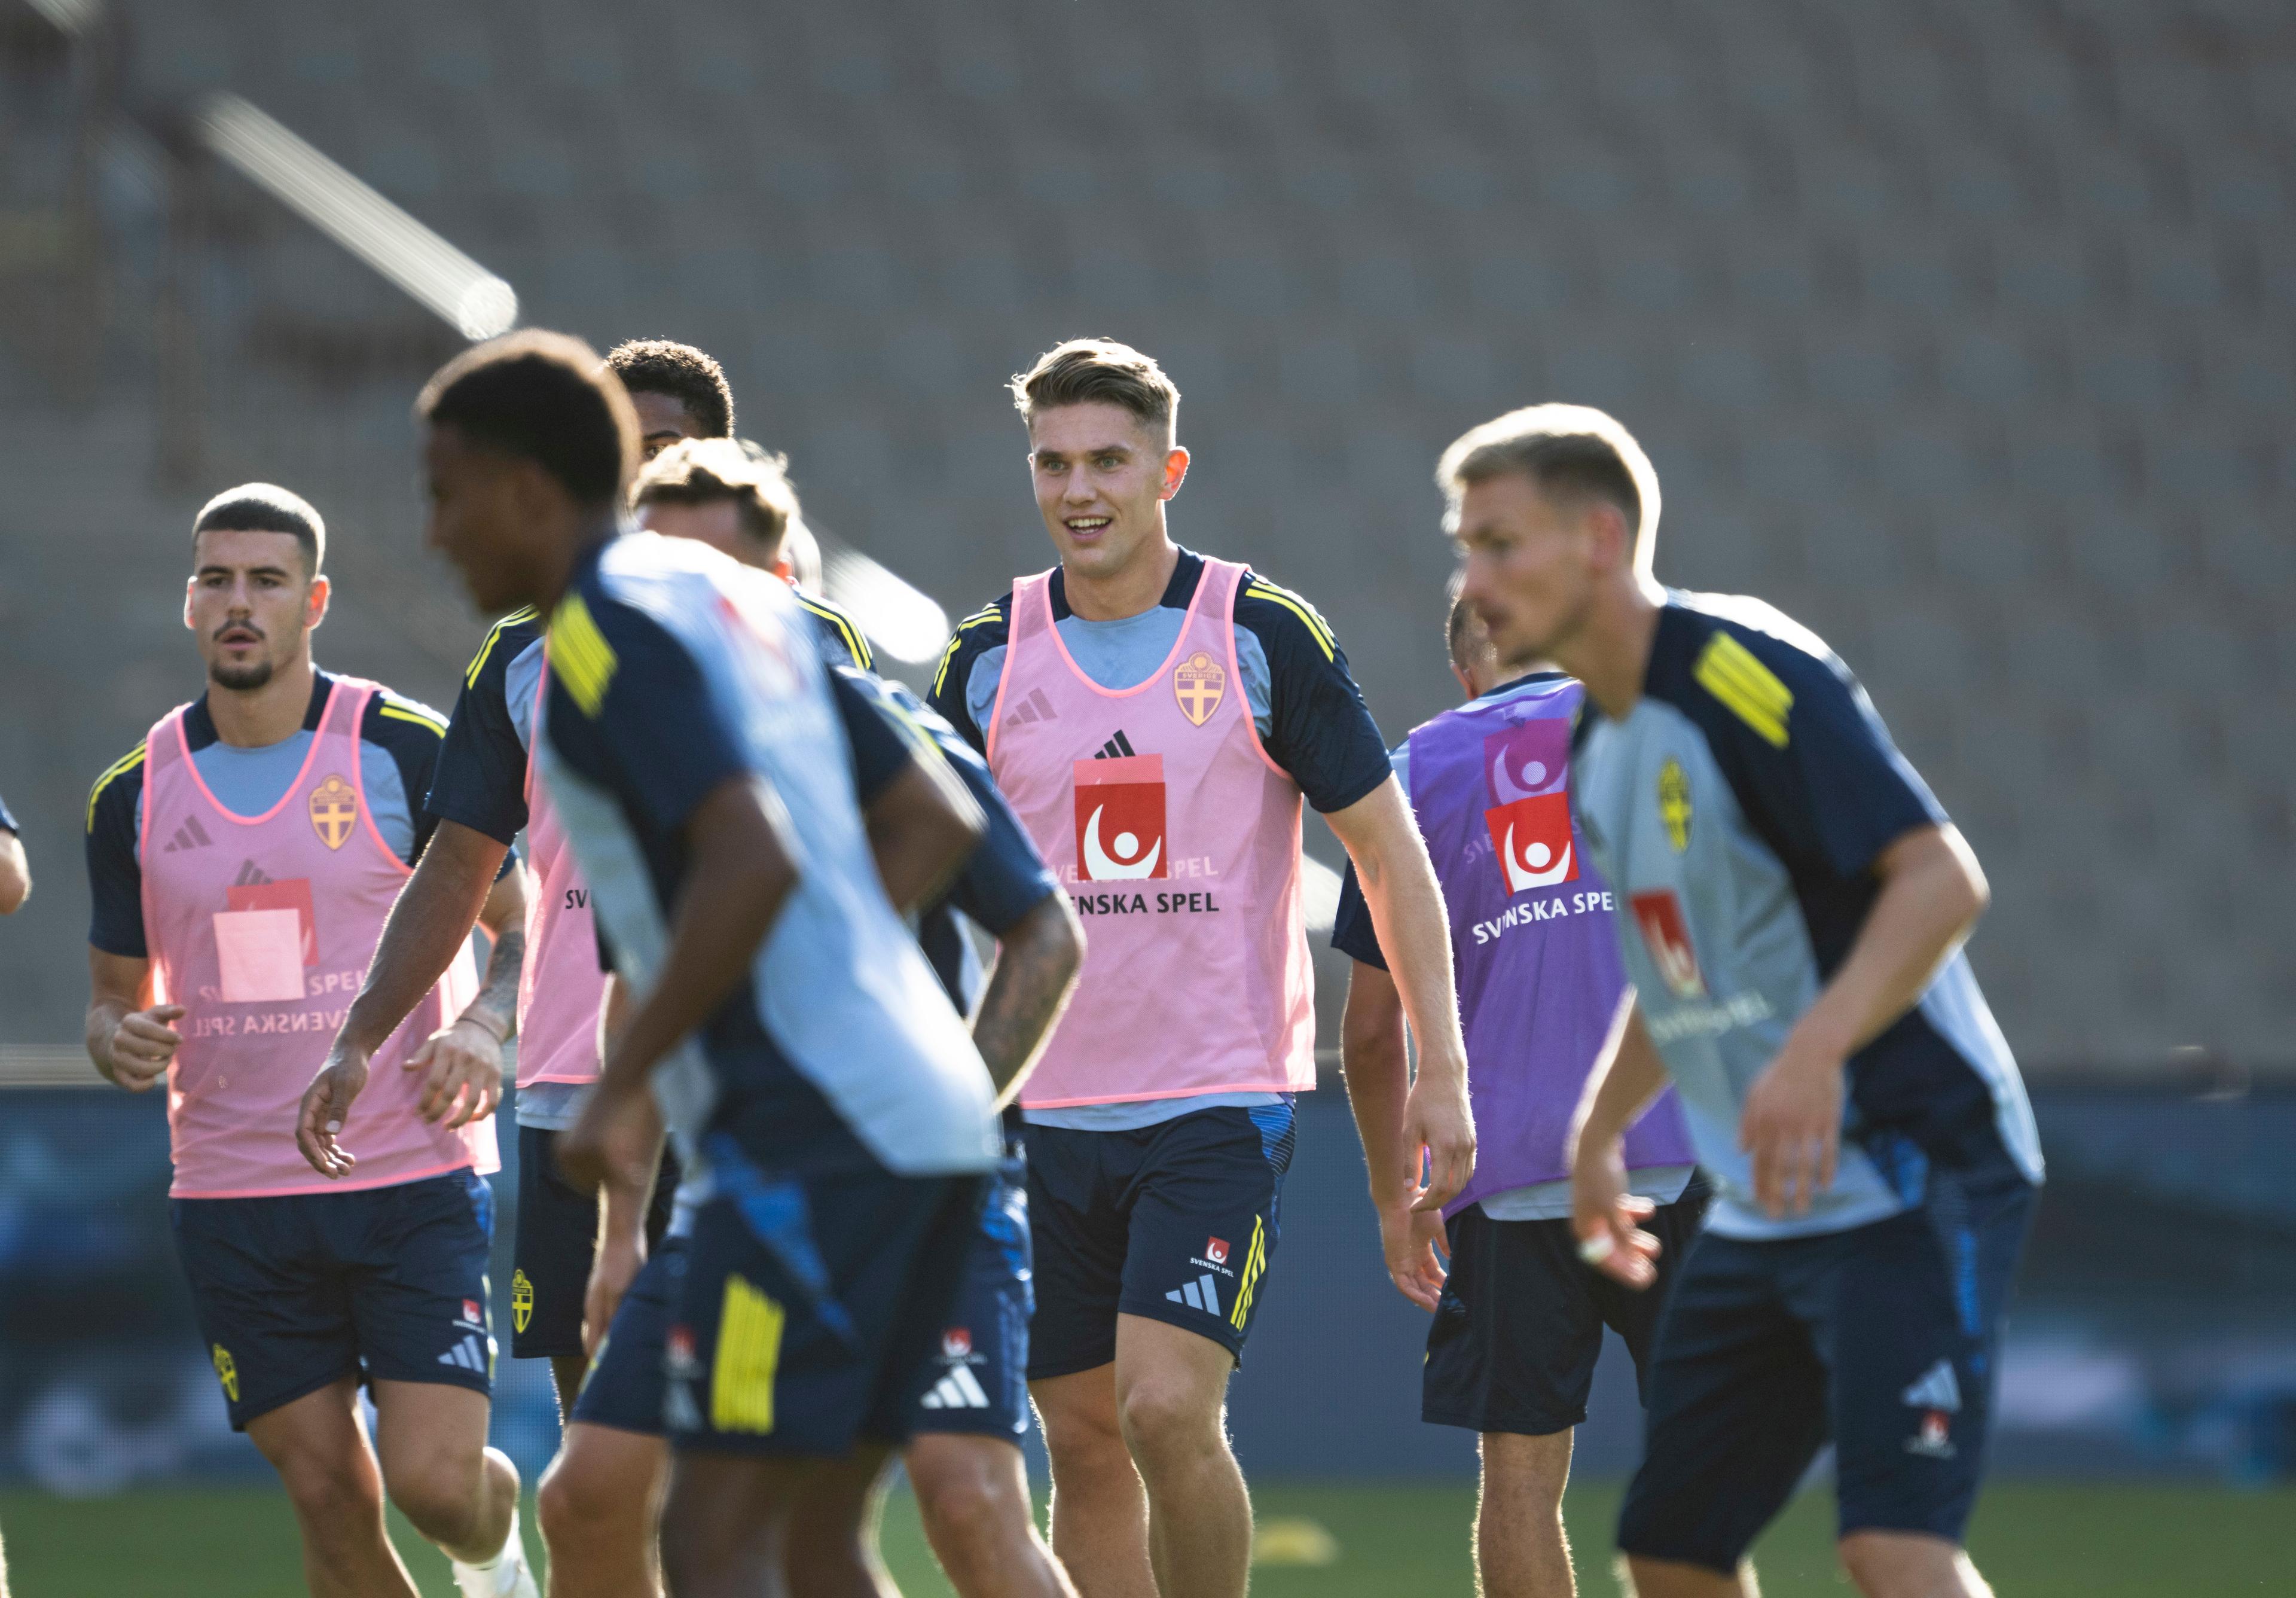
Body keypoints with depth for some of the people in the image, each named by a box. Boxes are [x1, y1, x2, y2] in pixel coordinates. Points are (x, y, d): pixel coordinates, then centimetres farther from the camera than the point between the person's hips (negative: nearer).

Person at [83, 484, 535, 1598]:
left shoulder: (408, 752, -4)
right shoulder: (136, 794, 6)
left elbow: (524, 926, 4)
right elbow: (114, 992, 16)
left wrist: (483, 1024, -16)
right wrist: (121, 1040, -7)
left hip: (415, 1179, -3)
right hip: (233, 1200, 3)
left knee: (434, 1482, -11)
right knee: (329, 1500, 1)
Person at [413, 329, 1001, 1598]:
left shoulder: (612, 625, -9)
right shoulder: (743, 596, 18)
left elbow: (752, 863, -22)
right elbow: (943, 825, 22)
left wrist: (622, 1084, -15)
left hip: (809, 1134, -9)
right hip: (927, 1106, 9)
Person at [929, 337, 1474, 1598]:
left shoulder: (1265, 635, -4)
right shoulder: (988, 657, 5)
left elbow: (1386, 847, 0)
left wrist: (1442, 1069, -5)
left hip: (1222, 1101, -4)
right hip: (1044, 1108, 4)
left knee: (1166, 1411, -18)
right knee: (1084, 1445, 5)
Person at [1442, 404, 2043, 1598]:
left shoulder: (1748, 676, -16)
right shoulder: (1597, 741, 12)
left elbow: (1941, 879, -24)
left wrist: (1819, 1048, -35)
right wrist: (1600, 1131, 25)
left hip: (1909, 1173, -9)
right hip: (1760, 1214, 9)